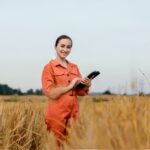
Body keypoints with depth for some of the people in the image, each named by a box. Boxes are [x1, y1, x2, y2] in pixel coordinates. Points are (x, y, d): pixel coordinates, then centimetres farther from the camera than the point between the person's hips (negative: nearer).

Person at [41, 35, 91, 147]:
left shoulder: (74, 67, 13)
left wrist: (87, 85, -7)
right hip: (57, 115, -5)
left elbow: (80, 92, 13)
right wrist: (70, 86, -15)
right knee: (57, 145, 0)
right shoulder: (49, 67, -3)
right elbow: (50, 93, -11)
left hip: (74, 114, 5)